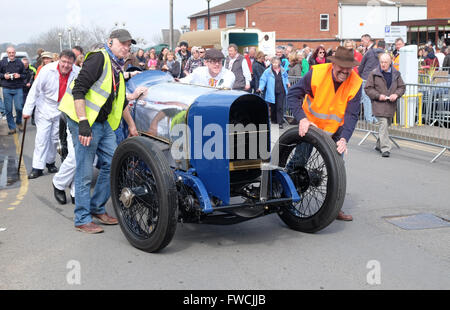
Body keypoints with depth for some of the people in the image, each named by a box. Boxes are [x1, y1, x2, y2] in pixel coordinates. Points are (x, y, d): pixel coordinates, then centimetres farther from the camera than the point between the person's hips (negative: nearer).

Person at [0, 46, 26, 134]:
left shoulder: (19, 62, 5)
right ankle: (12, 128, 11)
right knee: (8, 109, 1)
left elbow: (25, 75, 10)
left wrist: (19, 76, -10)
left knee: (19, 108, -5)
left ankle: (19, 122, 24)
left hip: (18, 89, 0)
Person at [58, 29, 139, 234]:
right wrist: (83, 123, -26)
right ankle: (82, 220, 6)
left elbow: (121, 101, 28)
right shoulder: (98, 58, -11)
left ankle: (97, 209, 23)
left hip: (104, 123, 9)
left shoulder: (117, 69, 17)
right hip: (85, 123, -9)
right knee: (85, 173, -4)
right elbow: (78, 90, -20)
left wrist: (131, 126, 30)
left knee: (112, 164, 9)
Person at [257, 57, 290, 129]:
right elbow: (263, 80, -4)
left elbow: (286, 77, 26)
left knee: (280, 107, -6)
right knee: (273, 107, 11)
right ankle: (273, 120, 33)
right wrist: (261, 88, -17)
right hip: (272, 92, -1)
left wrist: (287, 82, 10)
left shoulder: (282, 71, 6)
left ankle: (280, 123, -6)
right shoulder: (268, 71, -3)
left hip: (281, 92, 1)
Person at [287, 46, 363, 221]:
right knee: (299, 160, -6)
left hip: (335, 130, 2)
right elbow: (293, 95, -19)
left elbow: (352, 115, -19)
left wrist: (344, 138, -35)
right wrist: (302, 118, -34)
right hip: (309, 125, -2)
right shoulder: (316, 74, -23)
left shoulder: (356, 84, -18)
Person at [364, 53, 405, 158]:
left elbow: (402, 87, 13)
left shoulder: (396, 74, 8)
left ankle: (379, 145, 33)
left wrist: (396, 94, -8)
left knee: (387, 124, 15)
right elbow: (368, 88, -1)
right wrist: (378, 96, -14)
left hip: (391, 105, 5)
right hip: (379, 104, -5)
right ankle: (385, 149, -17)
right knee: (383, 124, -16)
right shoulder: (374, 74, -3)